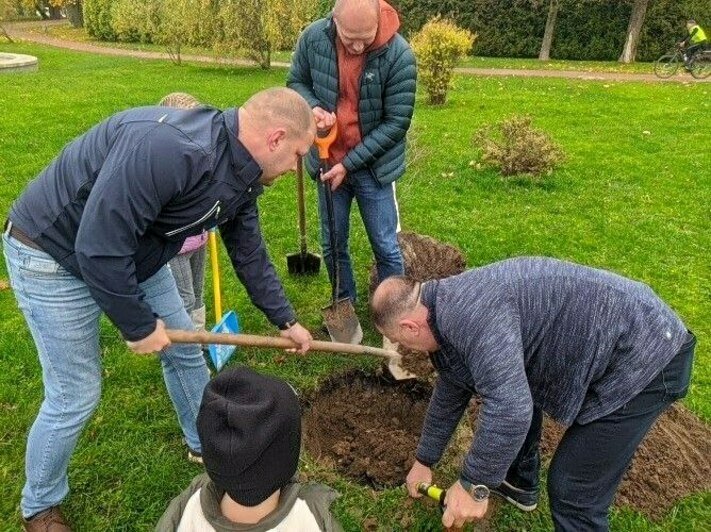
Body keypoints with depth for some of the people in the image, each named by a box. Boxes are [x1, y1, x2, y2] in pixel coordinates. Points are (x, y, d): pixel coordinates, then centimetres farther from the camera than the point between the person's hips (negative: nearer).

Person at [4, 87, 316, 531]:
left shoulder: (242, 175, -7)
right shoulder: (166, 147, -38)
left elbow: (250, 254, 7)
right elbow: (97, 247, -35)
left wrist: (286, 320, 14)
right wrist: (138, 325, -20)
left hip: (134, 252, 8)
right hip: (54, 253, -8)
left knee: (185, 349, 14)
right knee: (75, 396, 0)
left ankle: (206, 444, 40)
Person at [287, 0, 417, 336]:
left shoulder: (399, 55, -21)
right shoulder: (313, 38, -12)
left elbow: (396, 123, -17)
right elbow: (296, 83, 5)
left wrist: (349, 163, -19)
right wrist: (313, 107, -19)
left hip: (374, 167, -3)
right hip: (328, 162, 3)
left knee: (386, 247, 7)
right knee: (332, 245, 14)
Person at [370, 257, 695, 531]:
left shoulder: (468, 311, -26)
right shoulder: (451, 310, 8)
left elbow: (509, 407, -33)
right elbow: (450, 392, 21)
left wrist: (474, 485, -17)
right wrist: (424, 461, 31)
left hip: (644, 356, -10)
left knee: (574, 493, -5)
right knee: (512, 383, 25)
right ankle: (519, 484, 44)